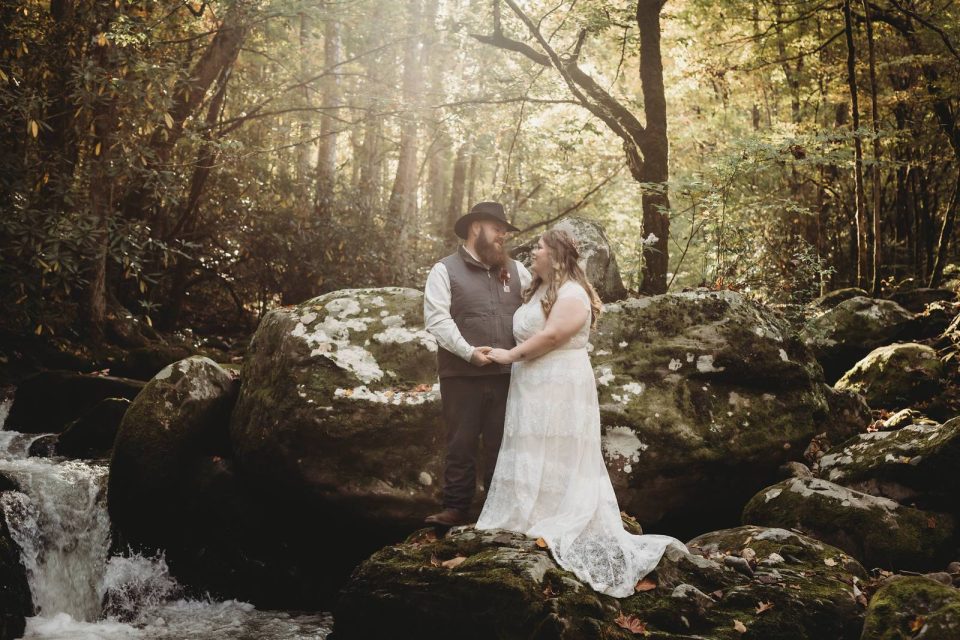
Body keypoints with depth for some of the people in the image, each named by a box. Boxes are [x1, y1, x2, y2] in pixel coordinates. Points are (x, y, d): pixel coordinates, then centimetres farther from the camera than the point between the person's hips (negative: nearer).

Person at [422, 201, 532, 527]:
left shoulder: (515, 270, 13)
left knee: (502, 444, 10)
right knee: (462, 444, 3)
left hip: (506, 374, 4)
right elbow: (436, 319, -10)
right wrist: (468, 351, -19)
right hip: (463, 375, -4)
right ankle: (456, 508, 11)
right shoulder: (445, 270, -1)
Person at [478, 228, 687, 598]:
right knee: (534, 460, 9)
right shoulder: (538, 292, 18)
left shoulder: (572, 295, -13)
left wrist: (511, 355, -15)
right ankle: (537, 525, 13)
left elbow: (551, 336, -21)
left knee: (559, 462, -8)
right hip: (533, 390, 9)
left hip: (560, 390, -9)